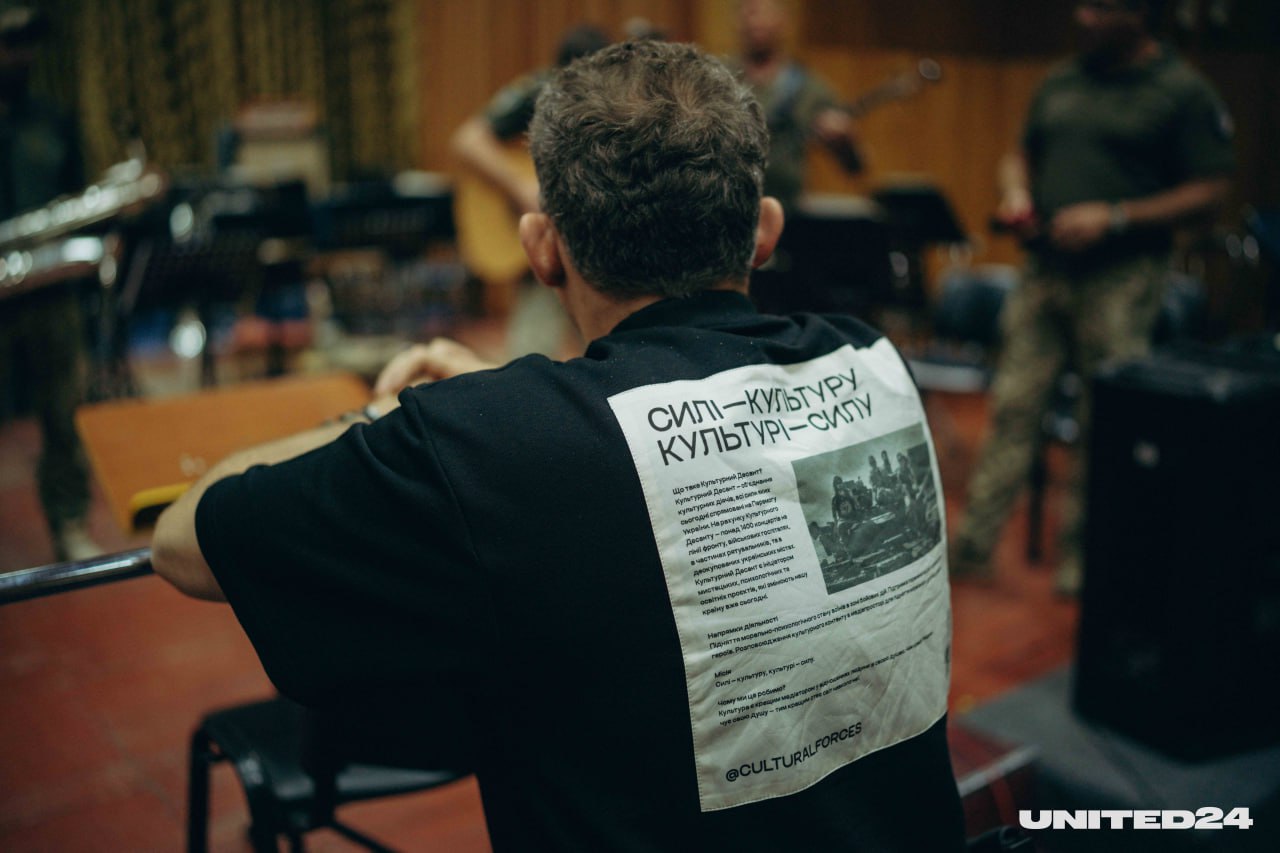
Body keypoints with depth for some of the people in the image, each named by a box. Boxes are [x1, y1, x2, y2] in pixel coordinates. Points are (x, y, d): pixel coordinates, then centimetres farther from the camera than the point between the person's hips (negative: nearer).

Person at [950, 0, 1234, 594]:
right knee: (1012, 407, 2)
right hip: (1044, 271, 5)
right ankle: (973, 545, 6)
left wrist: (1115, 217, -16)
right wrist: (1016, 193, 1)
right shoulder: (1060, 84, 14)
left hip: (1121, 278, -4)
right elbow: (1022, 156, 24)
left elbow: (1210, 190, -7)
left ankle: (1082, 556, 13)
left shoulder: (1183, 93, -3)